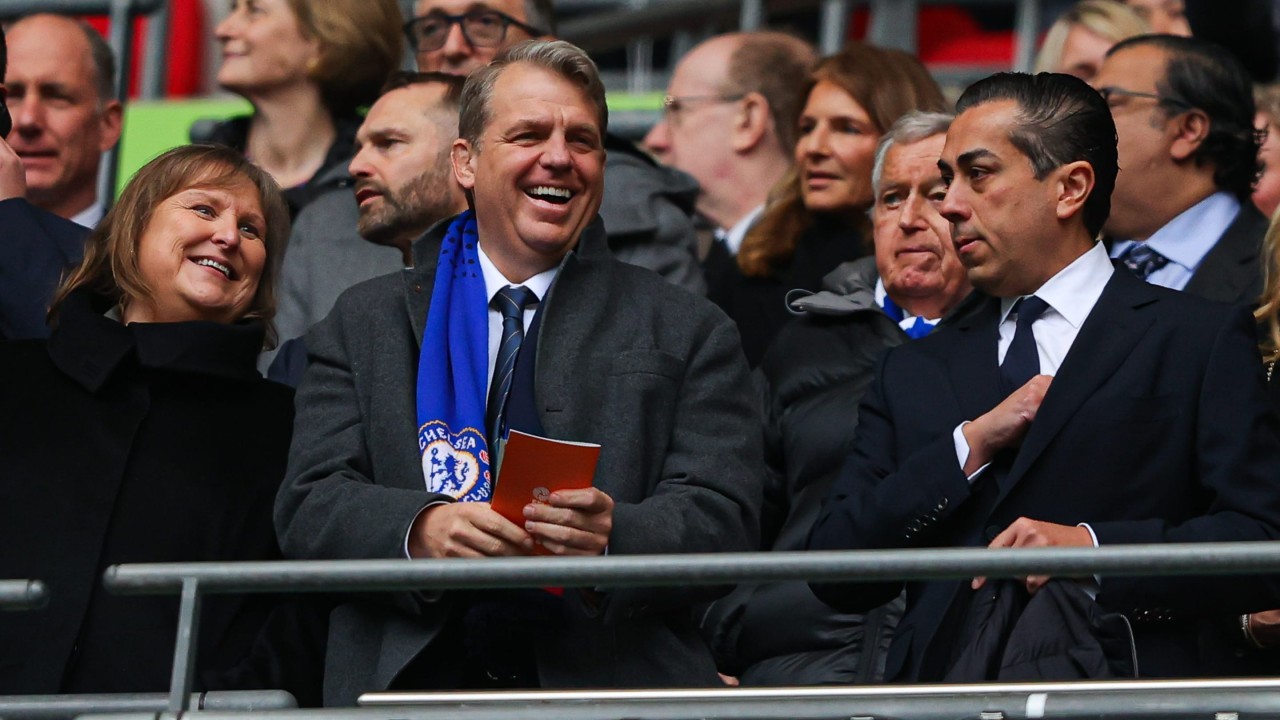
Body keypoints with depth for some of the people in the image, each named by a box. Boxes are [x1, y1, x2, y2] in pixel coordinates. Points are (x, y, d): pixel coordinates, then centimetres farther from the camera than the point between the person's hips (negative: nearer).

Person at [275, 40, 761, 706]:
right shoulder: (364, 325, 17)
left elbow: (721, 522, 4)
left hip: (610, 683, -1)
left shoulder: (687, 334, 14)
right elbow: (309, 508, 7)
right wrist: (420, 531, -14)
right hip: (410, 688, 2)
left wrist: (614, 538, -17)